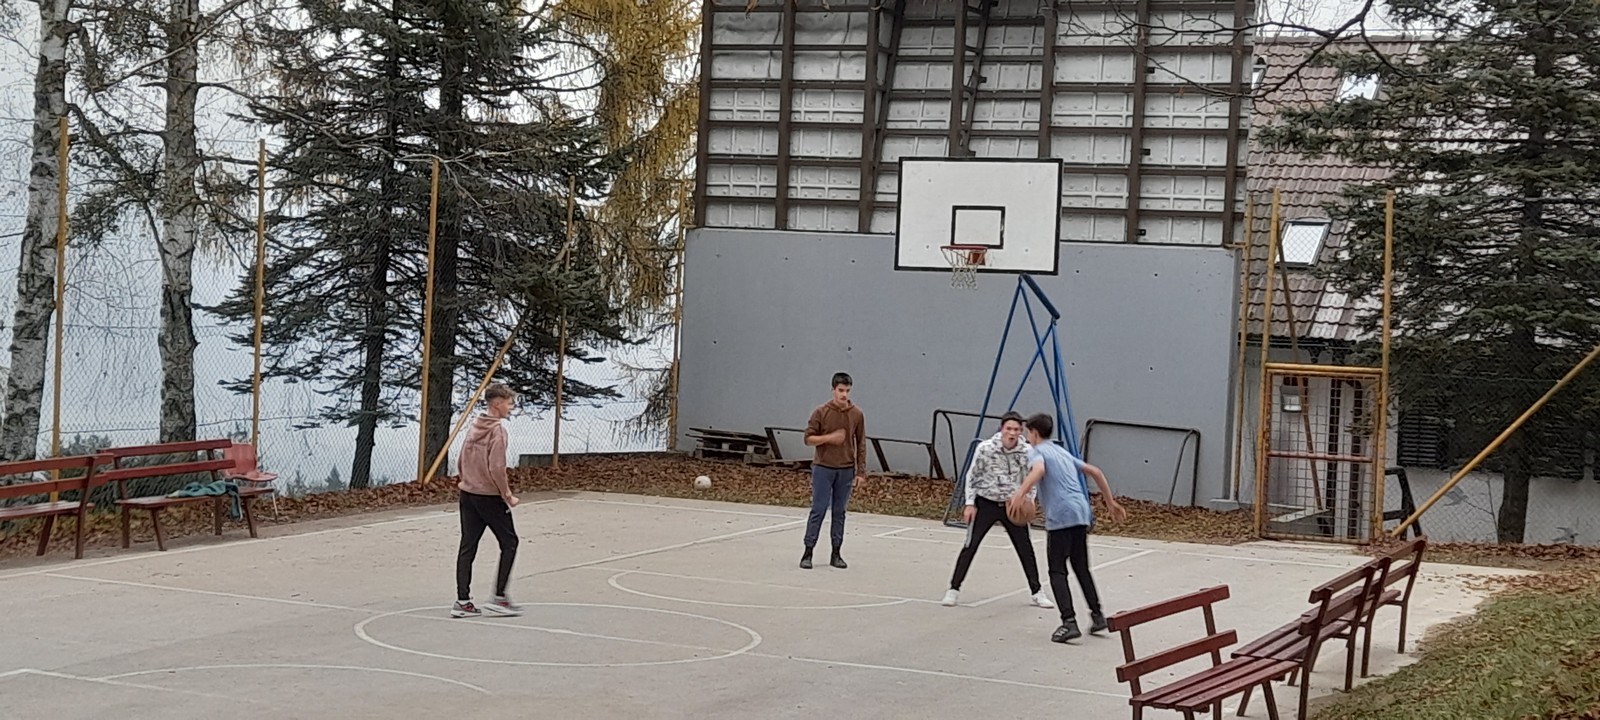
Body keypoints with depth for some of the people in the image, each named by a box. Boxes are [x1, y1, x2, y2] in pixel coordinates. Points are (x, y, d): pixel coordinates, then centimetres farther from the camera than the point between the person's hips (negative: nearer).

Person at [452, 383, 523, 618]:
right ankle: (499, 597, 5)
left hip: (468, 495, 7)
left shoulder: (474, 426, 8)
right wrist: (508, 496, -13)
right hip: (490, 496, -7)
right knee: (509, 543, 6)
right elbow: (497, 469, -21)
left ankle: (462, 601, 7)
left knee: (468, 546, 8)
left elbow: (462, 460, 14)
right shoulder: (497, 430, -15)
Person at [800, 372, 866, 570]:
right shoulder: (821, 412, -4)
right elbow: (809, 438, -3)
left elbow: (861, 444, 6)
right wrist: (829, 437, -18)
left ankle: (836, 554, 14)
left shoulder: (857, 414, 2)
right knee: (818, 510, -2)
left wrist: (860, 471, 2)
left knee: (839, 512, 8)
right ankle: (808, 552, 3)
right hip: (823, 469, -2)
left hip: (846, 471, 2)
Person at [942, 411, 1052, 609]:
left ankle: (1037, 592, 20)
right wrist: (970, 503, -6)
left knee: (1025, 548, 6)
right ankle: (954, 589, 10)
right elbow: (972, 476, -3)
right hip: (986, 504, -2)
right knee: (970, 546, -2)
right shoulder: (986, 448, -15)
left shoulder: (1026, 452, -10)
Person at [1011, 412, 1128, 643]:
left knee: (1057, 571, 0)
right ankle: (1097, 615, 22)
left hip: (1060, 518, -7)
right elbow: (1096, 472, 24)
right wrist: (1110, 503, 29)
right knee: (1081, 568, 19)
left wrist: (1021, 493, -33)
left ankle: (1069, 622, -9)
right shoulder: (1063, 452, 26)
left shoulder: (1036, 451, 3)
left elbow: (1038, 470, -22)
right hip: (1082, 514, 7)